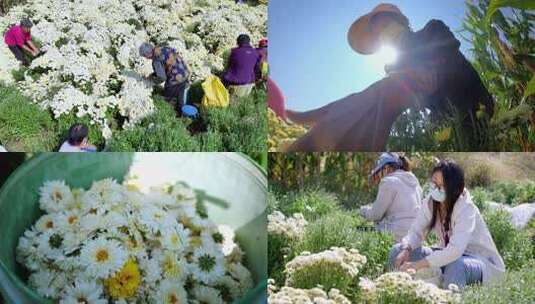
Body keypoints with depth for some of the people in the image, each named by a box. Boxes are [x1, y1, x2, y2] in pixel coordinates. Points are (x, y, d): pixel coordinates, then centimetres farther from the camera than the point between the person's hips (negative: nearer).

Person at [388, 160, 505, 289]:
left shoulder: (465, 208, -27)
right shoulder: (430, 202, -8)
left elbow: (455, 250, -38)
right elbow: (416, 231, -7)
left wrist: (419, 264, -43)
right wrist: (406, 250, -29)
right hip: (448, 255, 6)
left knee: (455, 266, -41)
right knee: (398, 250, -7)